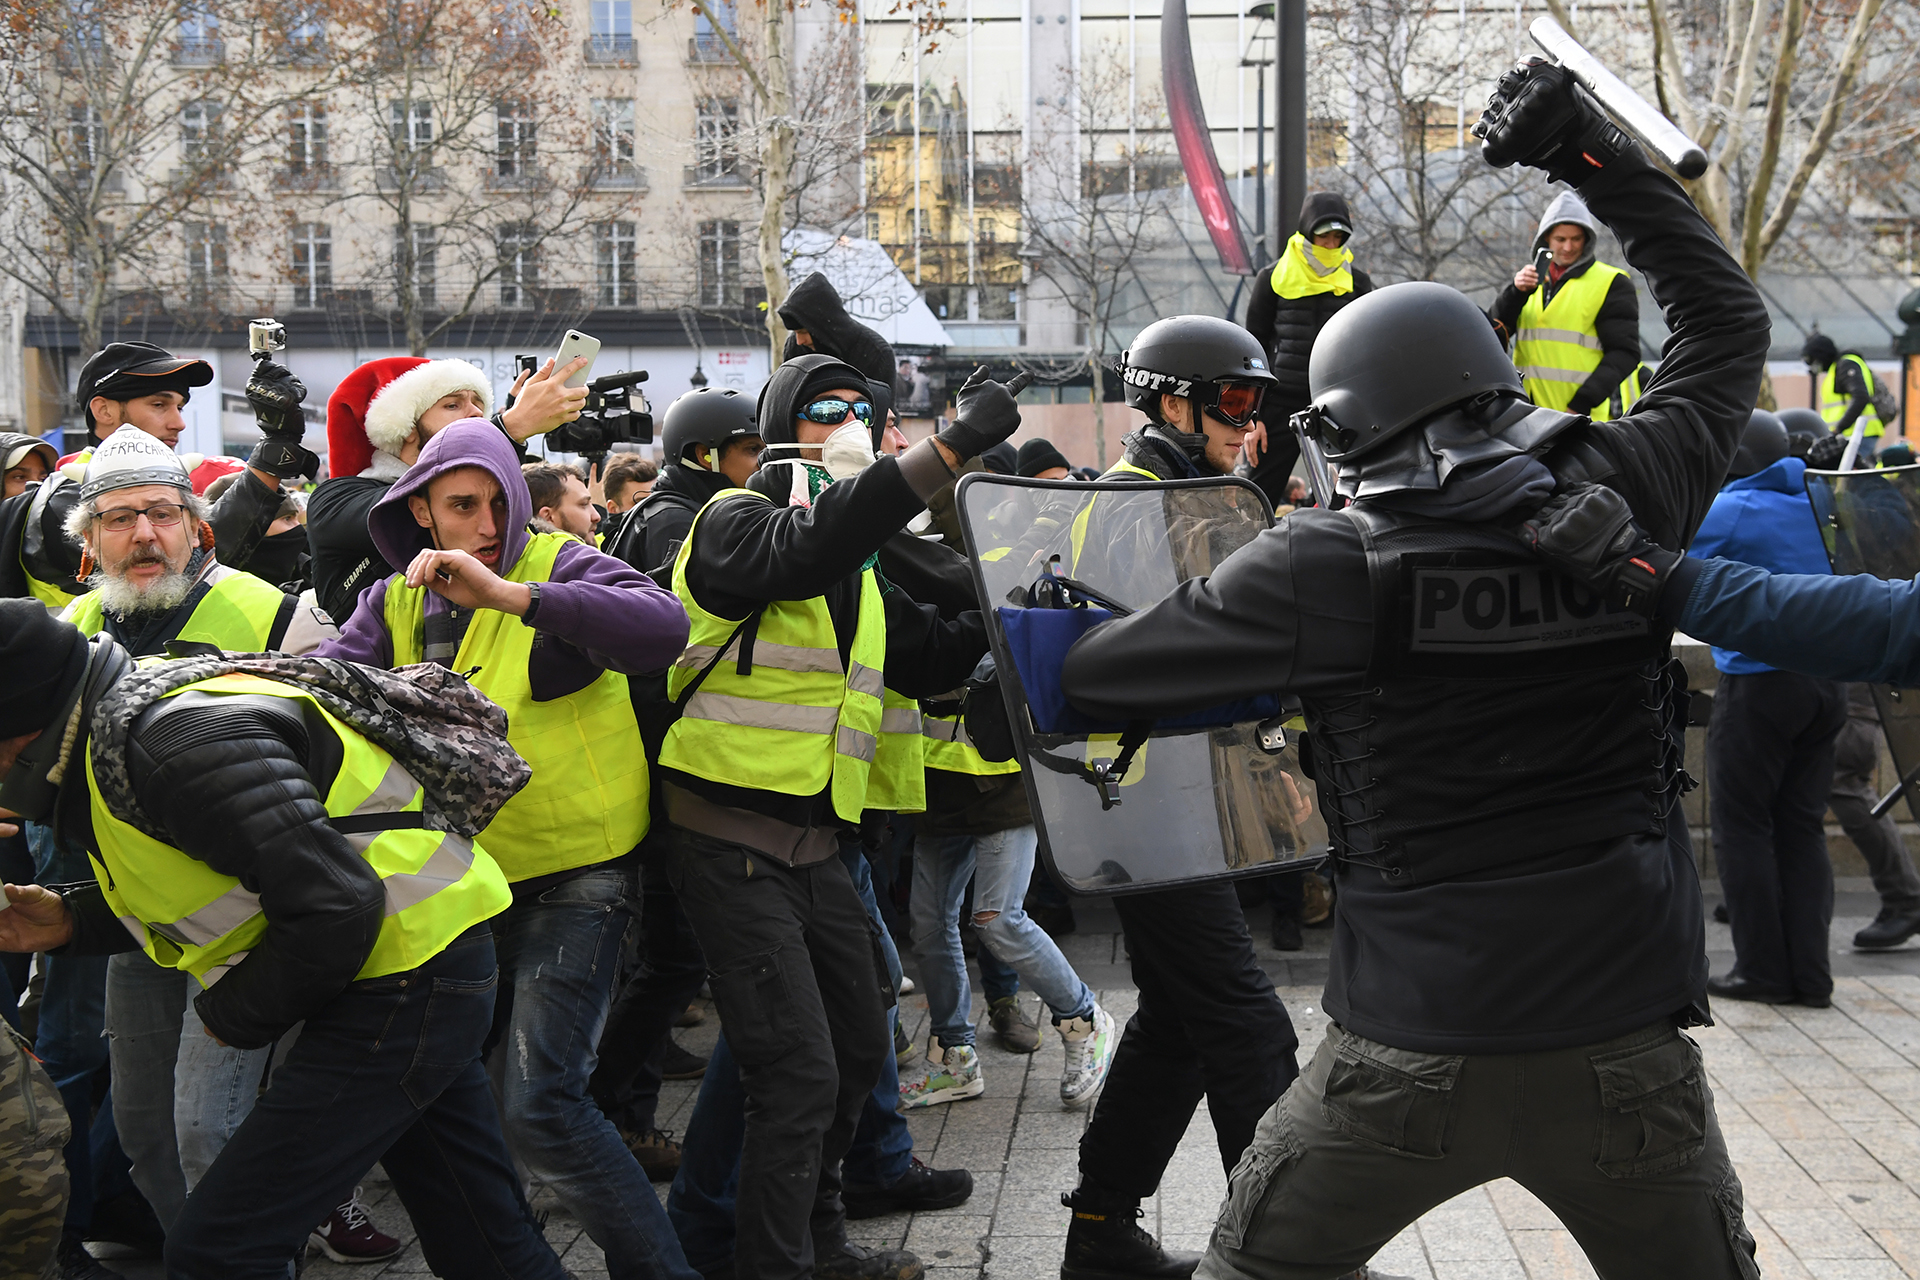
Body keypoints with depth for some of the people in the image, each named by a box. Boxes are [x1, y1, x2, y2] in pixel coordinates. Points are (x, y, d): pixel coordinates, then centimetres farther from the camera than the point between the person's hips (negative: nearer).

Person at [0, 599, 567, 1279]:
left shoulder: (177, 741, -24)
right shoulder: (118, 723, 10)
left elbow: (331, 907, -28)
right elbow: (182, 882, 22)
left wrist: (233, 1015, -11)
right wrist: (70, 920, 7)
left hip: (404, 974, -11)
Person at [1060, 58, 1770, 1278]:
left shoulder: (1323, 565, -11)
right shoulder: (1618, 507, -3)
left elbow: (1100, 674, -3)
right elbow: (1728, 322, 14)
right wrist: (1601, 157, 18)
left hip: (1411, 1056, -2)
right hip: (1628, 1051, 2)